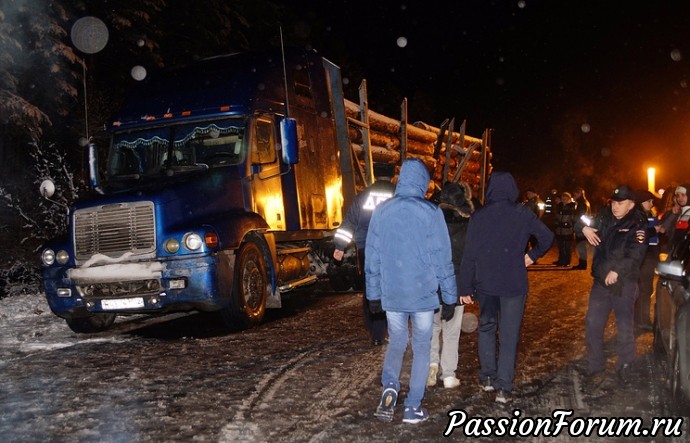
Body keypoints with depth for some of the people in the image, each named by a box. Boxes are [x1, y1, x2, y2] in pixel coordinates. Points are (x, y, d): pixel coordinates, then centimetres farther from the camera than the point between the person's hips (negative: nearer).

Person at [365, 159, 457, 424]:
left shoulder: (381, 211, 0)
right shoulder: (430, 212, -10)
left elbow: (372, 257, 5)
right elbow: (442, 259, -8)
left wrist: (373, 294, 15)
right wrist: (450, 298, 1)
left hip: (391, 294, 3)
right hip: (423, 293, -2)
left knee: (396, 343, 20)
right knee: (421, 348, 11)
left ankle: (390, 387, -3)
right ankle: (412, 408, 13)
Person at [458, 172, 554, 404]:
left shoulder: (478, 216, -4)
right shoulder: (523, 214, -6)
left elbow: (469, 254, -4)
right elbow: (547, 237, -3)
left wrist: (465, 287, 2)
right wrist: (533, 255, 15)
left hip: (485, 283, 2)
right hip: (514, 284, -1)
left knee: (486, 328, 19)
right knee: (509, 335, 3)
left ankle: (487, 377, 20)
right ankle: (503, 387, 2)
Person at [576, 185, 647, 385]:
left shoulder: (637, 225, -9)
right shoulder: (604, 217, 6)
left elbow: (635, 255, -21)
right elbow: (579, 222, 19)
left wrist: (617, 271, -33)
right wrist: (584, 228, -4)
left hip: (624, 283, -4)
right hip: (601, 280, 5)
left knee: (624, 327, 4)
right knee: (593, 325, 3)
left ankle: (624, 367, 24)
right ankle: (596, 368, 14)